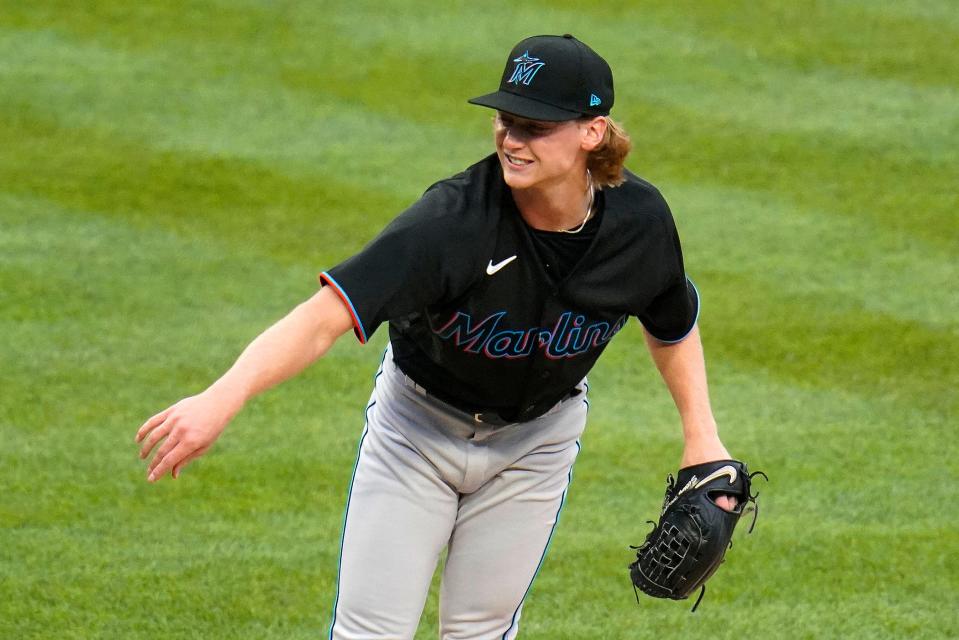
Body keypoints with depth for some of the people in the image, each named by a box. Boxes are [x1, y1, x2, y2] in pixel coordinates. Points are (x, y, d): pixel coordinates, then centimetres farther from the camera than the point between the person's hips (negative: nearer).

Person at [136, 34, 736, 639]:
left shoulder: (639, 219, -21)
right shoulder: (454, 217, -35)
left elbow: (673, 324, 3)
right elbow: (326, 316, -46)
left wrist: (702, 436, -4)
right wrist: (222, 398, -60)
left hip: (535, 441, 3)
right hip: (418, 428, -2)